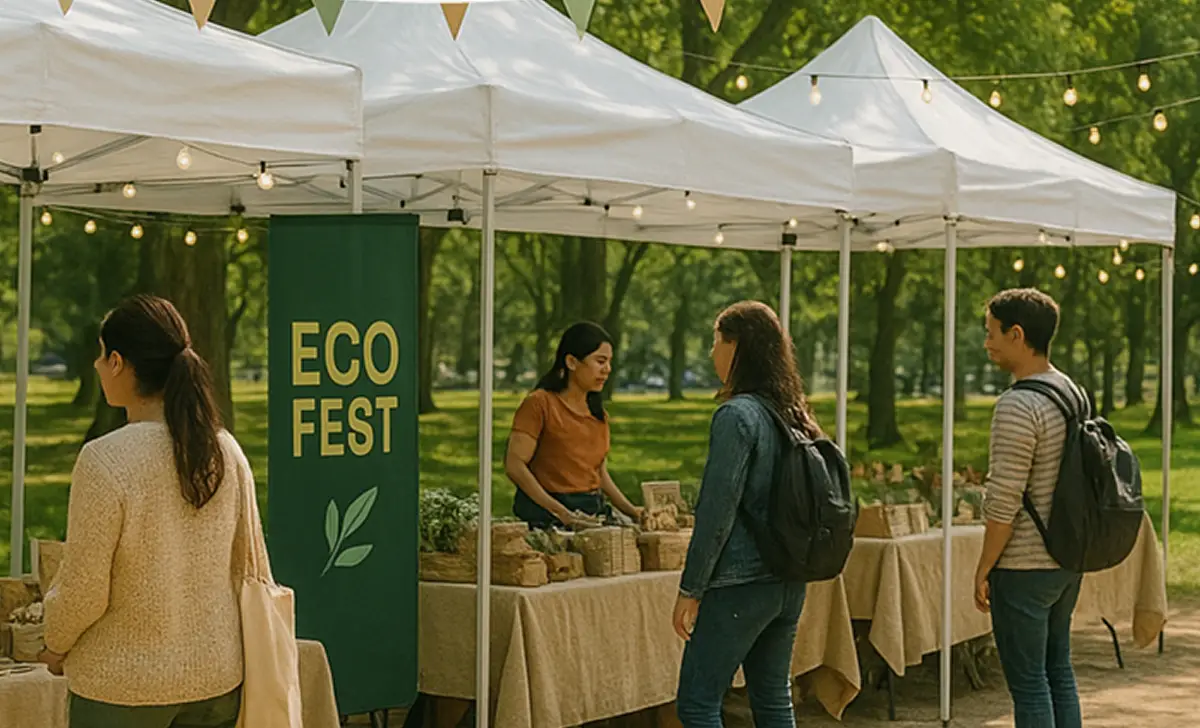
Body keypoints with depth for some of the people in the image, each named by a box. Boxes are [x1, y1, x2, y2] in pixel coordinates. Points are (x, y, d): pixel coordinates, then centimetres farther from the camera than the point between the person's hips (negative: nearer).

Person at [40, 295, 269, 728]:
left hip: (121, 683, -5)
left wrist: (56, 646, 4)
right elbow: (249, 569, 6)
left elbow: (83, 590, -15)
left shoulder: (104, 461, -19)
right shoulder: (226, 453, -3)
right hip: (216, 676, 5)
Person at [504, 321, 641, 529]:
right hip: (547, 516, -6)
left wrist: (630, 510, 5)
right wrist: (560, 512, -20)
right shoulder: (539, 404, -6)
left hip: (593, 512, 6)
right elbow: (515, 465, -13)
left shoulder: (598, 413, 17)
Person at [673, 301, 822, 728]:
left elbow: (718, 512, -17)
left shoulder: (737, 415, -14)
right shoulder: (794, 415, 10)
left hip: (740, 584, -8)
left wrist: (689, 591, -11)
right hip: (789, 582, 8)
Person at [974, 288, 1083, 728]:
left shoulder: (1018, 406, -19)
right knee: (1058, 671, 16)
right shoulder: (1074, 393, 9)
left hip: (1024, 567, -9)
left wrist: (983, 569, -11)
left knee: (1028, 682, -2)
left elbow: (1004, 501, -20)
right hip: (1068, 560, 9)